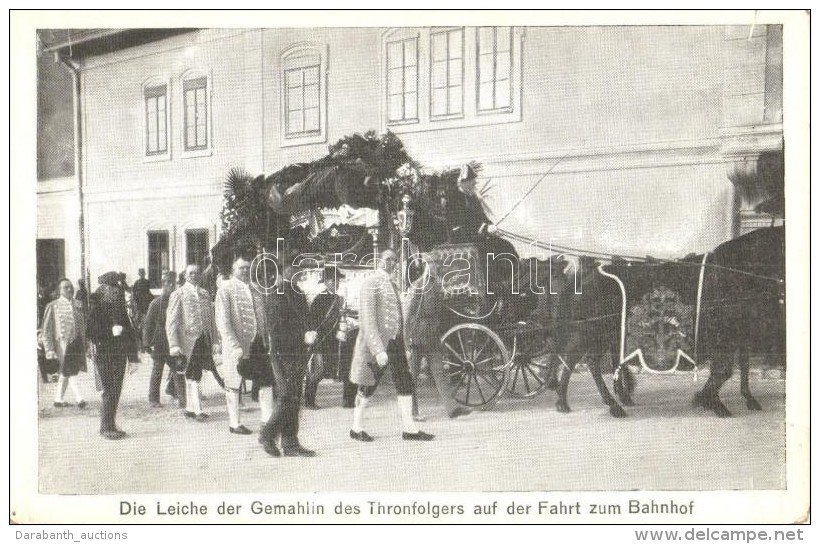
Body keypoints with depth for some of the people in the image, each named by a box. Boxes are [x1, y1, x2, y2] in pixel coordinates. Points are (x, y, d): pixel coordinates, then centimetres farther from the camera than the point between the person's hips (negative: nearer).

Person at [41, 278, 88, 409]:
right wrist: (49, 349, -8)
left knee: (65, 373, 13)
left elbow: (84, 325, 17)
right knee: (70, 372, -9)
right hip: (63, 343, -5)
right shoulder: (53, 306, -3)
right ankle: (79, 399, -10)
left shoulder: (78, 304, 10)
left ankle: (58, 400, 24)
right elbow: (46, 330, -3)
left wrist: (86, 343, 12)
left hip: (78, 343, 5)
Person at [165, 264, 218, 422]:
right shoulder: (178, 295, -2)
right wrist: (174, 346, -14)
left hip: (204, 340, 5)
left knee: (194, 376, 11)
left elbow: (211, 319, 17)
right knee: (192, 377, -3)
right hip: (188, 341, -5)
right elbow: (171, 323, -6)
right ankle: (197, 410, 1)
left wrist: (214, 341, 11)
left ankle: (190, 408, 20)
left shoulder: (205, 294, 14)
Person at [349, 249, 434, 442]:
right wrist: (378, 349, -25)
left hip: (395, 340, 8)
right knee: (368, 386, 3)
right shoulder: (371, 282, -12)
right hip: (378, 342, -8)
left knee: (405, 382, 2)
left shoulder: (391, 283, 16)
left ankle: (409, 428, 7)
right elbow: (367, 318, -19)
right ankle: (356, 428, 17)